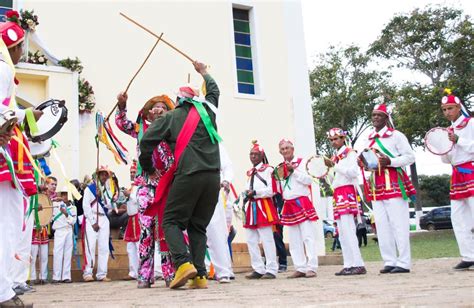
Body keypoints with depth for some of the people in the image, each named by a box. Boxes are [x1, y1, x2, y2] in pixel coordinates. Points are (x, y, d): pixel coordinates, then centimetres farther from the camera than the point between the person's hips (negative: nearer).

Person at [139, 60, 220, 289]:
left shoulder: (170, 118, 8)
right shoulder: (207, 110, 17)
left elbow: (146, 141, 2)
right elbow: (214, 90, 39)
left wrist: (149, 169, 16)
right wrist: (203, 72, 56)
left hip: (188, 175, -4)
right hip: (213, 176, 4)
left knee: (172, 221, 4)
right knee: (198, 226, 11)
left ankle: (184, 263, -20)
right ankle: (200, 275, 0)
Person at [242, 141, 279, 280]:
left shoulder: (268, 169, -3)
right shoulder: (249, 172, 21)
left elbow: (271, 190, -11)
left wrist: (255, 193, -18)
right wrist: (246, 195, 13)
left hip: (263, 207, -8)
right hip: (250, 207, 8)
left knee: (267, 239, -6)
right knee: (251, 241, 6)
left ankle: (271, 270, -2)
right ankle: (258, 269, 12)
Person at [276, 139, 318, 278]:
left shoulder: (301, 162, 3)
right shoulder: (281, 167, 17)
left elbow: (309, 180, -10)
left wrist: (293, 171, -14)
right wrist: (278, 178, 2)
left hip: (302, 203, -6)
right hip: (288, 205, 6)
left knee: (308, 237, -9)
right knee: (294, 240, 4)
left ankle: (311, 268, -9)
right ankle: (300, 268, 8)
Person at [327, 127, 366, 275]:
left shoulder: (350, 153, -1)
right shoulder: (334, 157, 22)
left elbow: (354, 172, -17)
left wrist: (334, 165, -17)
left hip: (347, 193, -8)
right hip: (337, 195, 8)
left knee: (347, 229, -17)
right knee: (341, 232, 4)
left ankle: (358, 264, -18)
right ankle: (349, 265, 5)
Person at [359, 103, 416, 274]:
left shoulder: (396, 135, 0)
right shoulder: (369, 139, 18)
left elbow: (410, 157, -4)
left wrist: (390, 161, -17)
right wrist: (363, 163, 5)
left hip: (393, 183, -6)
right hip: (376, 186, 6)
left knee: (398, 223, -7)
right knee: (382, 226, 5)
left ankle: (403, 263, -3)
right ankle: (389, 261, 11)